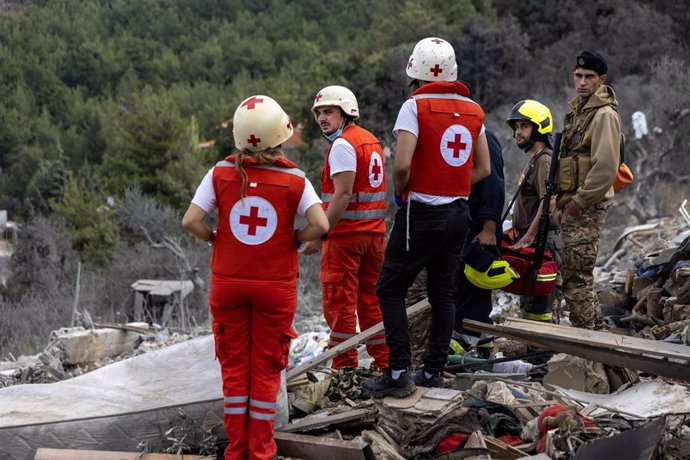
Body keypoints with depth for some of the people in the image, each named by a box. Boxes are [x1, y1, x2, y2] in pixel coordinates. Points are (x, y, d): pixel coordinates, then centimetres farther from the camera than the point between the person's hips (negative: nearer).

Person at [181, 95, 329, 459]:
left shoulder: (221, 174, -7)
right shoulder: (294, 180, -10)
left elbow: (190, 221, -13)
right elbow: (320, 225, -19)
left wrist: (214, 239, 5)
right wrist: (293, 239, -1)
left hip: (228, 283, 1)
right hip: (275, 286, -1)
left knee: (234, 365, 13)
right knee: (266, 368, 9)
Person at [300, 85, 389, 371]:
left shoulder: (343, 145, -13)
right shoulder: (372, 141, 15)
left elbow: (343, 194, -20)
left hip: (345, 232, -9)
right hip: (374, 231, 9)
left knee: (339, 302, -2)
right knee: (371, 299, 14)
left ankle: (345, 367, -1)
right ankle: (383, 363, 18)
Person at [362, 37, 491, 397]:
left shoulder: (416, 106, -12)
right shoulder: (473, 110, 8)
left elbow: (402, 165, -20)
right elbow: (483, 169, 13)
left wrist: (399, 192, -2)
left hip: (422, 214, -6)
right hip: (459, 212, 6)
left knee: (390, 290, 2)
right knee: (444, 294, 13)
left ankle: (399, 372, -3)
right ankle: (434, 371, 17)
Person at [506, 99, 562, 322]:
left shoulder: (544, 161, -14)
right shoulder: (533, 160, 20)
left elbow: (548, 202, -25)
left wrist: (528, 238, -26)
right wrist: (518, 231, 22)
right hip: (531, 240, 11)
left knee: (537, 306, -11)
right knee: (529, 302, 16)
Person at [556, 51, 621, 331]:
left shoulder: (604, 114, -14)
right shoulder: (578, 109, 17)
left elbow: (606, 167, -23)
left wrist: (580, 201, -18)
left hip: (587, 206, -10)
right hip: (572, 203, 10)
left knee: (576, 277, -9)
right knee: (574, 273, 16)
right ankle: (595, 330, 25)